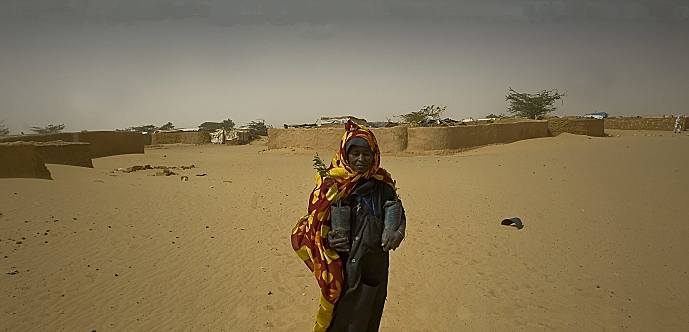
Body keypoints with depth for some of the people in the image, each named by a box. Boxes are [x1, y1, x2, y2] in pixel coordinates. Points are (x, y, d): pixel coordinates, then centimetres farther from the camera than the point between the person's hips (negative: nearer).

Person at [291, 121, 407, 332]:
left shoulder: (383, 184, -2)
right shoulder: (332, 185, -11)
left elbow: (399, 214, 12)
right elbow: (314, 224, -4)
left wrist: (399, 232, -8)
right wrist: (328, 239, -23)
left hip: (377, 268, 4)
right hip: (344, 270, -3)